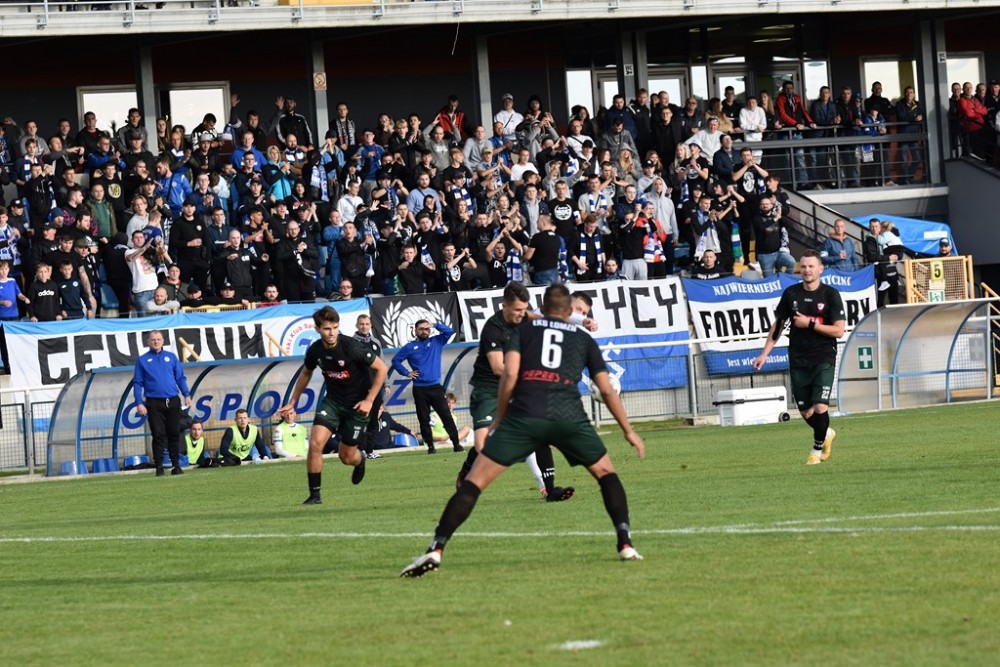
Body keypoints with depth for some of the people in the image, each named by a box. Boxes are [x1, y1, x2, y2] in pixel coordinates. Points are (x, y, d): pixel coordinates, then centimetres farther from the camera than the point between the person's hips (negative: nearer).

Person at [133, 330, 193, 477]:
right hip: (154, 403, -2)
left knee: (174, 434, 2)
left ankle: (176, 465, 9)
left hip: (173, 402, 2)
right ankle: (159, 467, 1)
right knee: (158, 435, -4)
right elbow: (137, 383, 4)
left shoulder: (171, 357, 12)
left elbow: (180, 378, 11)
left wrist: (187, 395, -1)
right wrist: (139, 403, -6)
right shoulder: (142, 360, 7)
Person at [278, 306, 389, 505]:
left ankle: (360, 461, 45)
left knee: (346, 456, 5)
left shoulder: (351, 347, -24)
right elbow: (305, 374, 13)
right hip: (333, 401, 3)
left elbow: (382, 368, -14)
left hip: (357, 405, -3)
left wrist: (369, 400, -16)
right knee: (315, 443, -18)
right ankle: (315, 494, -5)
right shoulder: (315, 350, -10)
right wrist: (292, 403, 14)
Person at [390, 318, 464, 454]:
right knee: (424, 420, 1)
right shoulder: (410, 347, 5)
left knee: (447, 416, -5)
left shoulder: (436, 342, 8)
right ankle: (430, 446, 9)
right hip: (419, 390, 0)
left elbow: (449, 331, -1)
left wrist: (435, 325, -5)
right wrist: (407, 373, 1)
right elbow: (396, 360, 9)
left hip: (435, 387, 0)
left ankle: (456, 444, -3)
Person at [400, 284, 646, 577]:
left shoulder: (523, 331, 20)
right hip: (569, 417, 1)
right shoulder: (583, 339, 23)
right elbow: (607, 390, 22)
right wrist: (628, 431, 30)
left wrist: (500, 418, 14)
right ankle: (625, 544, 11)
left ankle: (436, 550, -10)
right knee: (605, 472, 24)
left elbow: (510, 374, 4)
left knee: (475, 480, 1)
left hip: (525, 415, -1)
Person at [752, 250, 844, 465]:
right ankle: (827, 433, 34)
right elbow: (778, 325, 13)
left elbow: (838, 330, -9)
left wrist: (810, 324, -15)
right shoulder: (791, 294, 4)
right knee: (806, 413, 4)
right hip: (798, 361, 3)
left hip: (824, 359, -3)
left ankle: (817, 449, 7)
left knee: (820, 407, -15)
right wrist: (765, 353, 7)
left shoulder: (830, 294, -5)